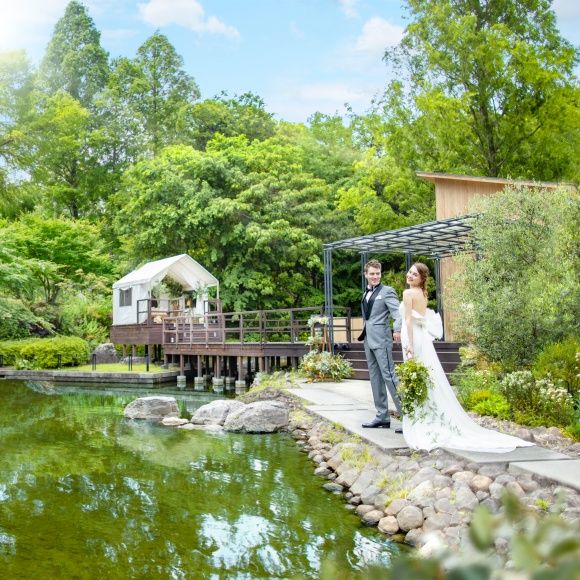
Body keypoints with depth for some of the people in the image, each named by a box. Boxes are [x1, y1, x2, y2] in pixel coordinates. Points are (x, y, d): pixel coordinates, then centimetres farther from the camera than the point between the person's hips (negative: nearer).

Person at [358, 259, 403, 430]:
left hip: (381, 340, -8)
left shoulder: (387, 291, -6)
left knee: (389, 376, -11)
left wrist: (398, 330, -35)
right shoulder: (366, 294, 17)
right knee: (375, 378, 11)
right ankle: (382, 417, 18)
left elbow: (398, 313, -18)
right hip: (369, 341, 8)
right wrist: (364, 335, 15)